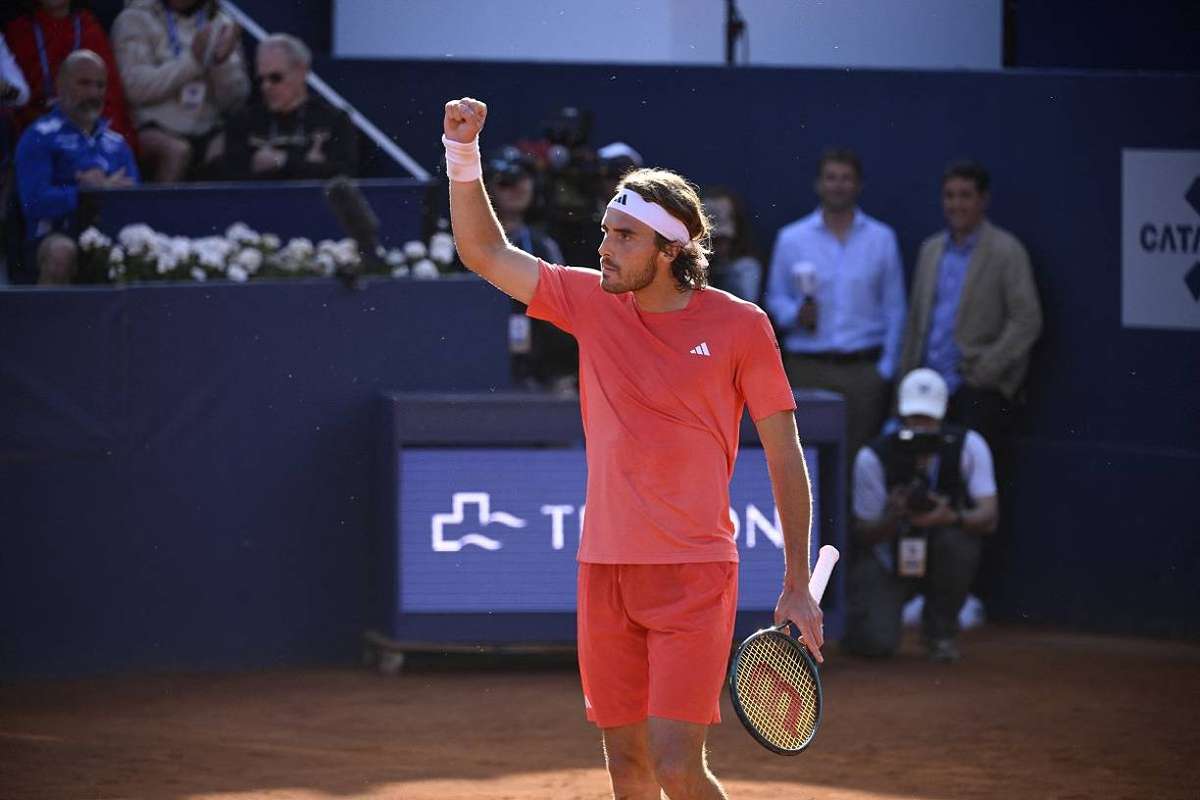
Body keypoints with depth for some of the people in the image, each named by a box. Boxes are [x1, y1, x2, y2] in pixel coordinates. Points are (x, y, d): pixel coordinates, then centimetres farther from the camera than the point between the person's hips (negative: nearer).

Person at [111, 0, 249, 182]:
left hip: (205, 134, 4)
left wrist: (223, 62, -15)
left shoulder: (221, 25, 9)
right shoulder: (135, 19, 0)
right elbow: (135, 88, -14)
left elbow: (232, 103, 4)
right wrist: (193, 60, -18)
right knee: (177, 150, -32)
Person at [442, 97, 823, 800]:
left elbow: (786, 457, -1)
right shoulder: (591, 302, 6)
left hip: (694, 576, -4)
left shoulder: (740, 326, -5)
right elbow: (487, 251, 11)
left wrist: (798, 587, -2)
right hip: (606, 572, 4)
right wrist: (463, 154, -3)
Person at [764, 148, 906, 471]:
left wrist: (886, 368, 1)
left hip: (863, 369, 0)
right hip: (808, 368, 0)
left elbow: (894, 308, 8)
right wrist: (795, 314, -11)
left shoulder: (882, 239, 8)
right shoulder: (791, 238, 8)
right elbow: (775, 298, 11)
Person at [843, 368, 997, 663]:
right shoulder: (873, 458, -15)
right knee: (875, 643, -25)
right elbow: (863, 536, -13)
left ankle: (941, 631, -8)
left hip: (941, 560, 1)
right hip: (887, 560, -1)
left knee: (955, 539, -35)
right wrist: (894, 516, -35)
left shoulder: (968, 447, -13)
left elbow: (989, 517, -20)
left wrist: (951, 517, -42)